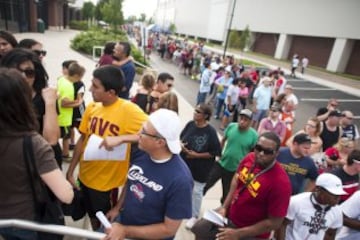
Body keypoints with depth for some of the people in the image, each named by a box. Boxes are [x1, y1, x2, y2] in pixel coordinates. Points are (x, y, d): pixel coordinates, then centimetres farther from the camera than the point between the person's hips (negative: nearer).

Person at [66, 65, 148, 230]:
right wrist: (71, 170, 6)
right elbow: (82, 139, 4)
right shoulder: (92, 107, -5)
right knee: (93, 217, 27)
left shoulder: (129, 110, -23)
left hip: (107, 182, -5)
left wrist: (121, 138, -39)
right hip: (85, 176, 5)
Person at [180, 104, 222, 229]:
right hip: (185, 163, 5)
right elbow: (181, 138, 5)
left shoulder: (211, 131, -23)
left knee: (196, 191, 12)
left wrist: (196, 155, -21)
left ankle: (194, 216, 33)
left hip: (200, 167, -5)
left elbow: (215, 152, -18)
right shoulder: (190, 124, -10)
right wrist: (181, 145, -17)